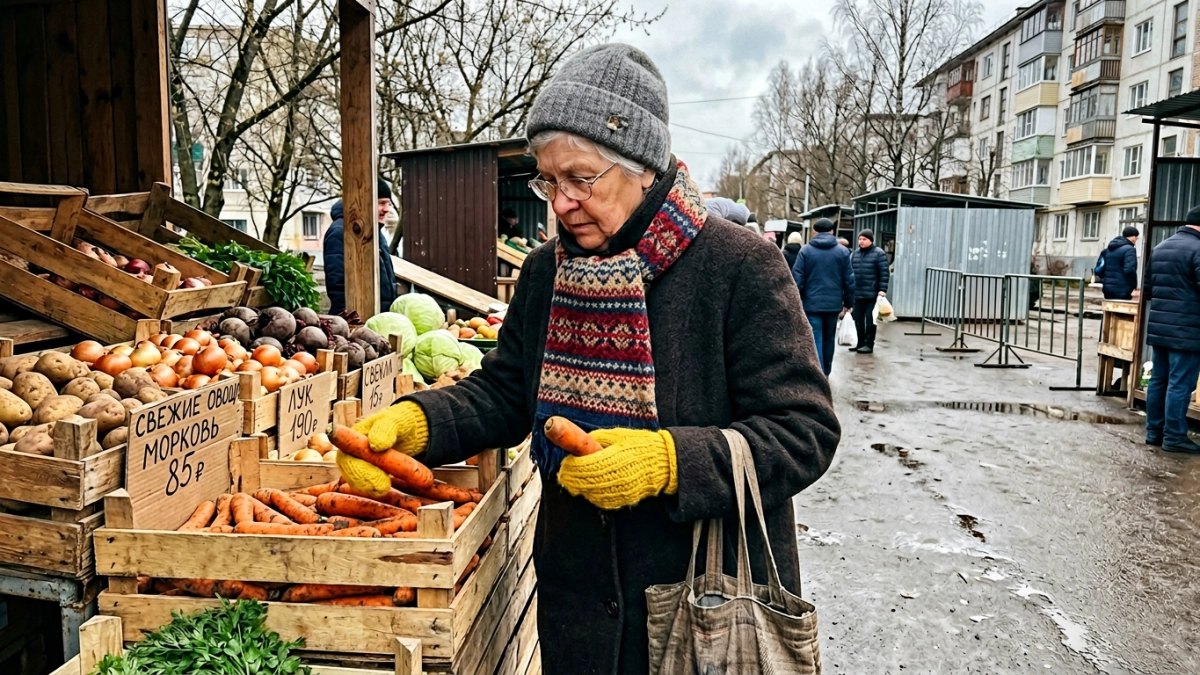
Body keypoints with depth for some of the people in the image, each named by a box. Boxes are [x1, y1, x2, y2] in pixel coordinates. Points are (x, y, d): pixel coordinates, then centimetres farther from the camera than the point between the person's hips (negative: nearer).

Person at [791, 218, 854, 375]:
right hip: (834, 304, 3)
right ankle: (825, 372, 29)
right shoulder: (842, 252, 3)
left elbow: (797, 279, -5)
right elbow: (849, 280, 3)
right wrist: (848, 303, 11)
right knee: (829, 339, 18)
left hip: (812, 303, -3)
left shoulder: (805, 250, -2)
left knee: (815, 340, -2)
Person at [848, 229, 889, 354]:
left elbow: (884, 273, -8)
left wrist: (882, 290, -14)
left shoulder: (879, 254, -4)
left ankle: (869, 344, 7)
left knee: (870, 319, 0)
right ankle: (860, 343, 20)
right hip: (857, 293, 6)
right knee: (858, 319, 9)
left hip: (872, 294, -5)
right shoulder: (854, 254, 13)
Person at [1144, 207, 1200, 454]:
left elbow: (1148, 287, 19)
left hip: (1159, 327, 8)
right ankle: (1174, 437, 2)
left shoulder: (1160, 248, 13)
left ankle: (1154, 431, 19)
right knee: (1180, 384, -2)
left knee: (1158, 380, 13)